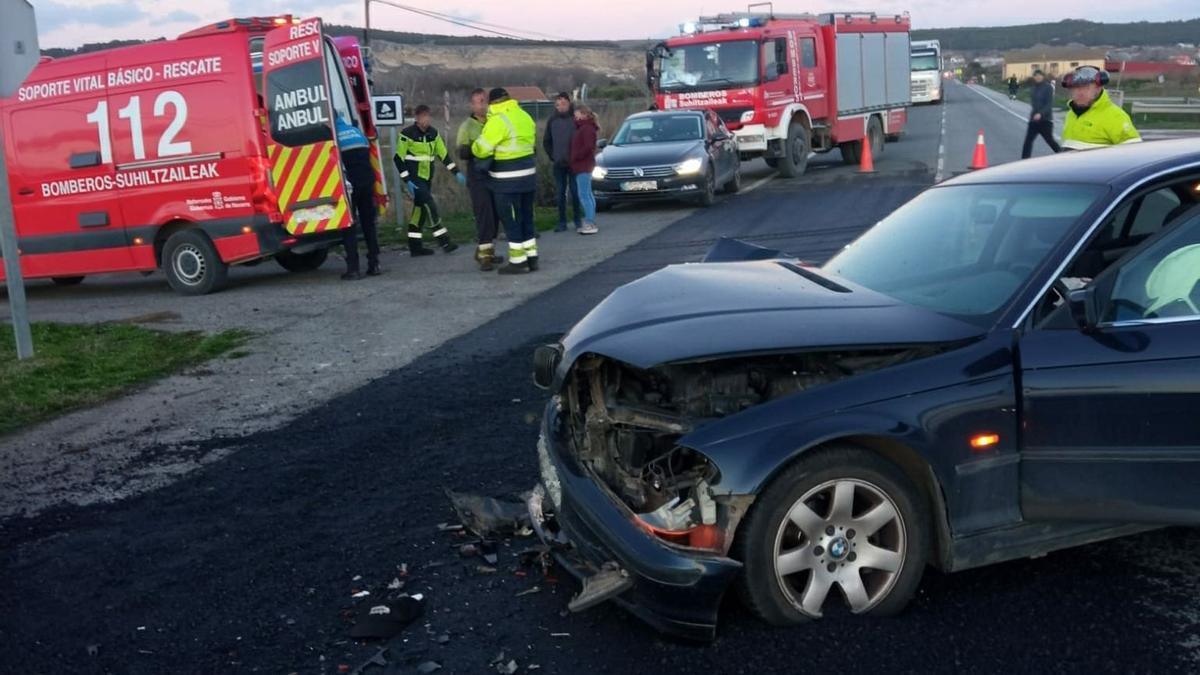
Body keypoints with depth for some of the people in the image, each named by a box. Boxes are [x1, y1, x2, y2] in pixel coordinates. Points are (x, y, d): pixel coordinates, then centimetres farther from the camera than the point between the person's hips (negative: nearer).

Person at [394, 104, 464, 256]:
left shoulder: (433, 134, 6)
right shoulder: (407, 134, -12)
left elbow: (444, 154, 11)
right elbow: (398, 158, -11)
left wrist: (456, 172, 2)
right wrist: (407, 181, -17)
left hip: (427, 179, 6)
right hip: (414, 178, -6)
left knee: (420, 210, 8)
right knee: (430, 206, -14)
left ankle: (415, 246, 15)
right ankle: (443, 241, -11)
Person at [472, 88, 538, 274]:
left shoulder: (498, 121, -16)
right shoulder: (525, 116, 10)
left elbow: (481, 149, -15)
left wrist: (473, 147, 7)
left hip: (508, 180, -8)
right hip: (528, 174, 8)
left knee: (511, 220, 0)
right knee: (526, 218, 15)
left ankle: (518, 261, 2)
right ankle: (531, 258, 20)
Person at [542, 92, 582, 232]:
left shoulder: (576, 118, -5)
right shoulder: (553, 121, 6)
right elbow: (546, 142, 15)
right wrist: (552, 156, 5)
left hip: (573, 163, -3)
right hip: (558, 164, 3)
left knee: (575, 192, 2)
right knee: (560, 193, 4)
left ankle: (577, 220, 11)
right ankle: (562, 222, 9)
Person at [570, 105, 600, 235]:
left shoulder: (587, 128, -15)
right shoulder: (582, 128, 17)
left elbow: (588, 147, -24)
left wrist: (575, 157, -17)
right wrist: (575, 158, 13)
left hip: (583, 166, -11)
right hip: (583, 166, 11)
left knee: (584, 195, -11)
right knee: (588, 195, 13)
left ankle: (590, 223, -11)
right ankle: (590, 223, 19)